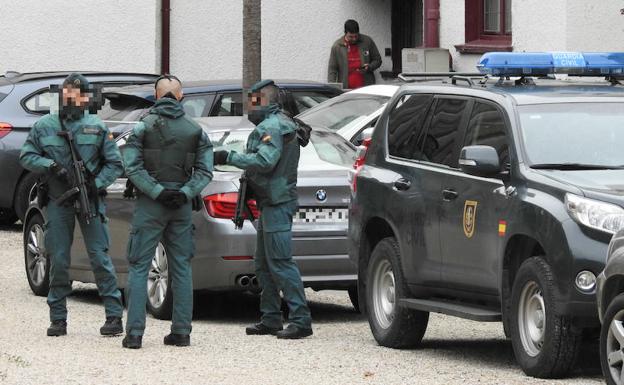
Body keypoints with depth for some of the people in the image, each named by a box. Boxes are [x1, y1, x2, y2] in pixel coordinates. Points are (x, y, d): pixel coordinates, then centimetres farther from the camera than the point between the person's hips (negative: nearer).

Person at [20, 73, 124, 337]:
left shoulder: (96, 128, 2)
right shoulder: (44, 126, 5)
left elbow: (115, 164, 4)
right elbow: (26, 156, 8)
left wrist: (97, 183, -11)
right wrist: (50, 166, -10)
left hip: (90, 200, -2)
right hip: (58, 202, 2)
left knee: (100, 257, -5)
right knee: (58, 261, 4)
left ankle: (114, 315, -2)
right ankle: (58, 319, 12)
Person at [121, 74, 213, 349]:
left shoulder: (143, 127, -4)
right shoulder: (195, 131, 7)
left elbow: (132, 167, -13)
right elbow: (205, 171, 0)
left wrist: (157, 192, -13)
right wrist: (186, 193, -8)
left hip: (150, 204, -3)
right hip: (182, 207, 3)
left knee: (138, 268, -1)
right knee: (181, 269, 10)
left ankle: (134, 333, -7)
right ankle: (181, 331, 10)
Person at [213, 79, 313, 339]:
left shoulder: (271, 127, -13)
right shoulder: (280, 124, 20)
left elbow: (265, 161, -24)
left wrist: (229, 157, -19)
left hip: (277, 203, -11)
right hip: (271, 203, 11)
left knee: (280, 262, -13)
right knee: (264, 264, 15)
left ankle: (301, 320, -16)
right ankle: (271, 319, 18)